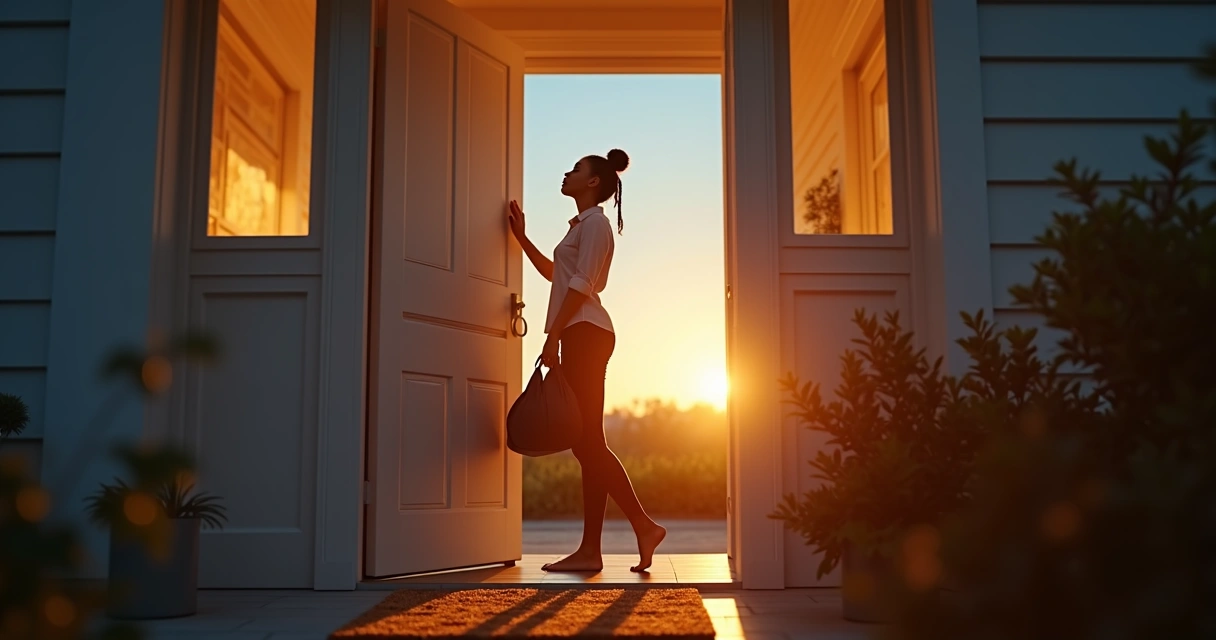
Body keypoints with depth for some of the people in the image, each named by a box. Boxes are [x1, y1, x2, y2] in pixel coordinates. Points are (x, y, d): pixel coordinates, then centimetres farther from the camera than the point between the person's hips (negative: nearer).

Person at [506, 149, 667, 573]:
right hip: (581, 336, 10)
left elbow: (581, 284, -15)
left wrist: (553, 336, -18)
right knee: (587, 443, 5)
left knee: (588, 442, -10)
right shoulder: (584, 224, 25)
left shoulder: (594, 221, -5)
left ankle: (644, 525, -7)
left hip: (586, 333, -10)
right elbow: (556, 275, 34)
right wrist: (521, 237, 32)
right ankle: (590, 549, 5)